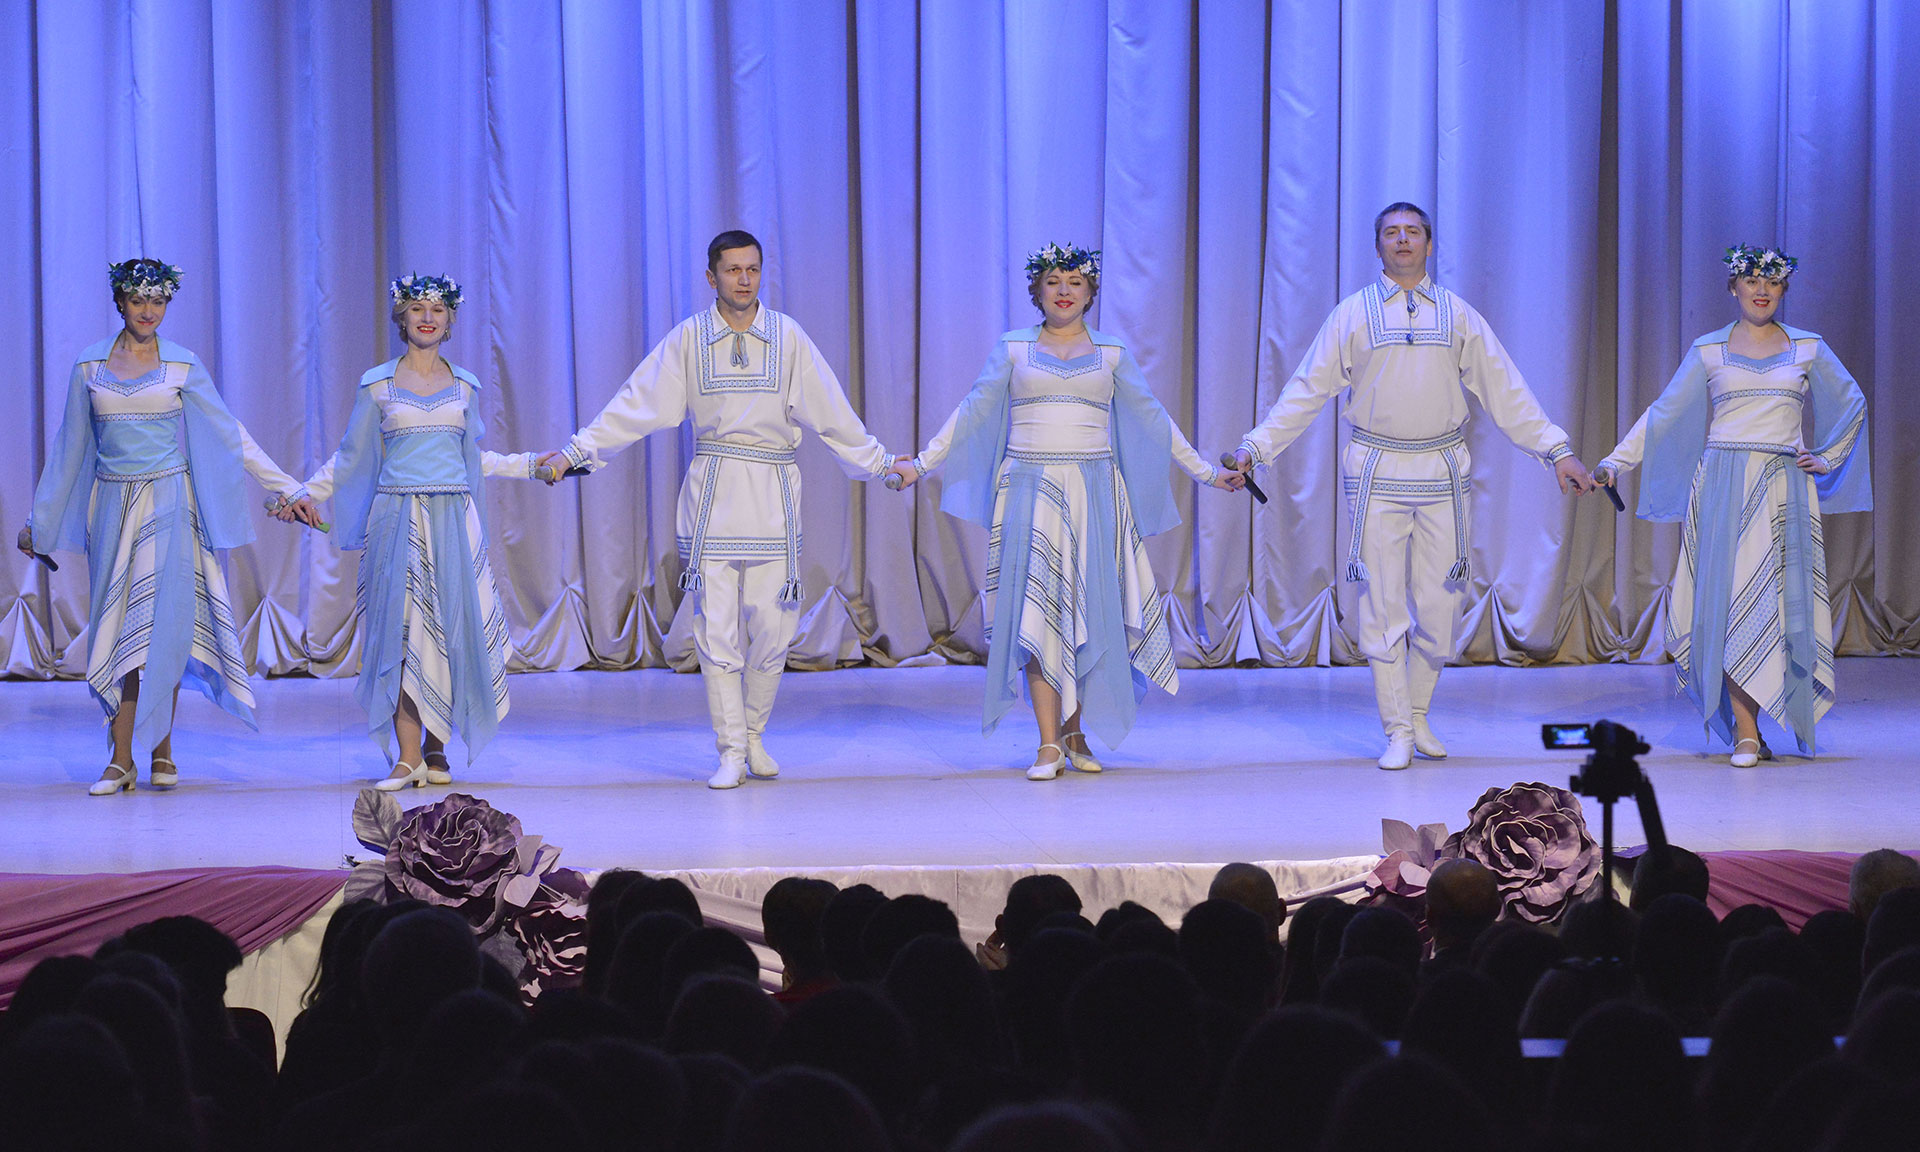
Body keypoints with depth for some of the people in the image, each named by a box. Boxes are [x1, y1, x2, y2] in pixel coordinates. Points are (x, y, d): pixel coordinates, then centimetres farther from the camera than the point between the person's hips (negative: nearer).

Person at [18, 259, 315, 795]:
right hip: (112, 507, 2)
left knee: (160, 622, -9)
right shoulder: (89, 366, 7)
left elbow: (231, 435, 5)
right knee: (118, 625, -1)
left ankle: (160, 753, -3)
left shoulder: (183, 366, 3)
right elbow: (69, 447, 14)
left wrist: (287, 489, 2)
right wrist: (39, 520, 17)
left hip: (168, 505, -2)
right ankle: (121, 759, 0)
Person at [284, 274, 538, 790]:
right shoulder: (377, 384, 5)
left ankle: (436, 751, 7)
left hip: (453, 520, 2)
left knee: (451, 630, -2)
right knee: (403, 634, -6)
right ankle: (407, 758, -3)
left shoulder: (464, 386, 11)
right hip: (398, 522, -2)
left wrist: (531, 465, 23)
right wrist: (303, 494, 5)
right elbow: (350, 457, 11)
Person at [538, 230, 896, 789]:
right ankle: (731, 753, 4)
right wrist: (577, 451, 2)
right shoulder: (688, 338, 2)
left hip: (773, 495, 1)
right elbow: (635, 405, 4)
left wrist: (877, 463, 10)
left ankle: (754, 737, 19)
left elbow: (830, 412, 9)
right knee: (716, 628, -3)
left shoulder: (787, 336, 4)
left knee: (772, 626, -2)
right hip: (713, 493, 0)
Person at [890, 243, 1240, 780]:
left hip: (1093, 493, 1)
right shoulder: (1013, 348, 8)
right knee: (1036, 612, -8)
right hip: (1031, 492, -1)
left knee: (1089, 613, 0)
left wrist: (1204, 472, 11)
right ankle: (1049, 744, -9)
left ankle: (1077, 734, 13)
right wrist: (923, 463, 3)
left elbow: (1152, 417, 12)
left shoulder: (1111, 353, 10)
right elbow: (972, 411, 8)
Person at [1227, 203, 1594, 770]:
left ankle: (1418, 715, 21)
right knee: (1382, 606, -3)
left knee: (1440, 605, 2)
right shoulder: (1353, 314, 4)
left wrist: (1557, 451, 5)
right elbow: (1306, 390, 5)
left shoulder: (1457, 315, 8)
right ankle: (1398, 732, 5)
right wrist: (1256, 447, -2)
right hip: (1377, 472, -1)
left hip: (1441, 469, 1)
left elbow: (1506, 392, 9)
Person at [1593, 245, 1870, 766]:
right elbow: (1663, 413, 6)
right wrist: (1614, 463, -1)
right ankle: (1745, 733, -8)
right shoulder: (1708, 351, 7)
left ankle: (1749, 722, 7)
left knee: (1779, 602, -3)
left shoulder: (1808, 348, 10)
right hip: (1723, 488, -1)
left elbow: (1852, 404, 21)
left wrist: (1827, 457, 13)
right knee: (1731, 600, -8)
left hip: (1783, 489, 1)